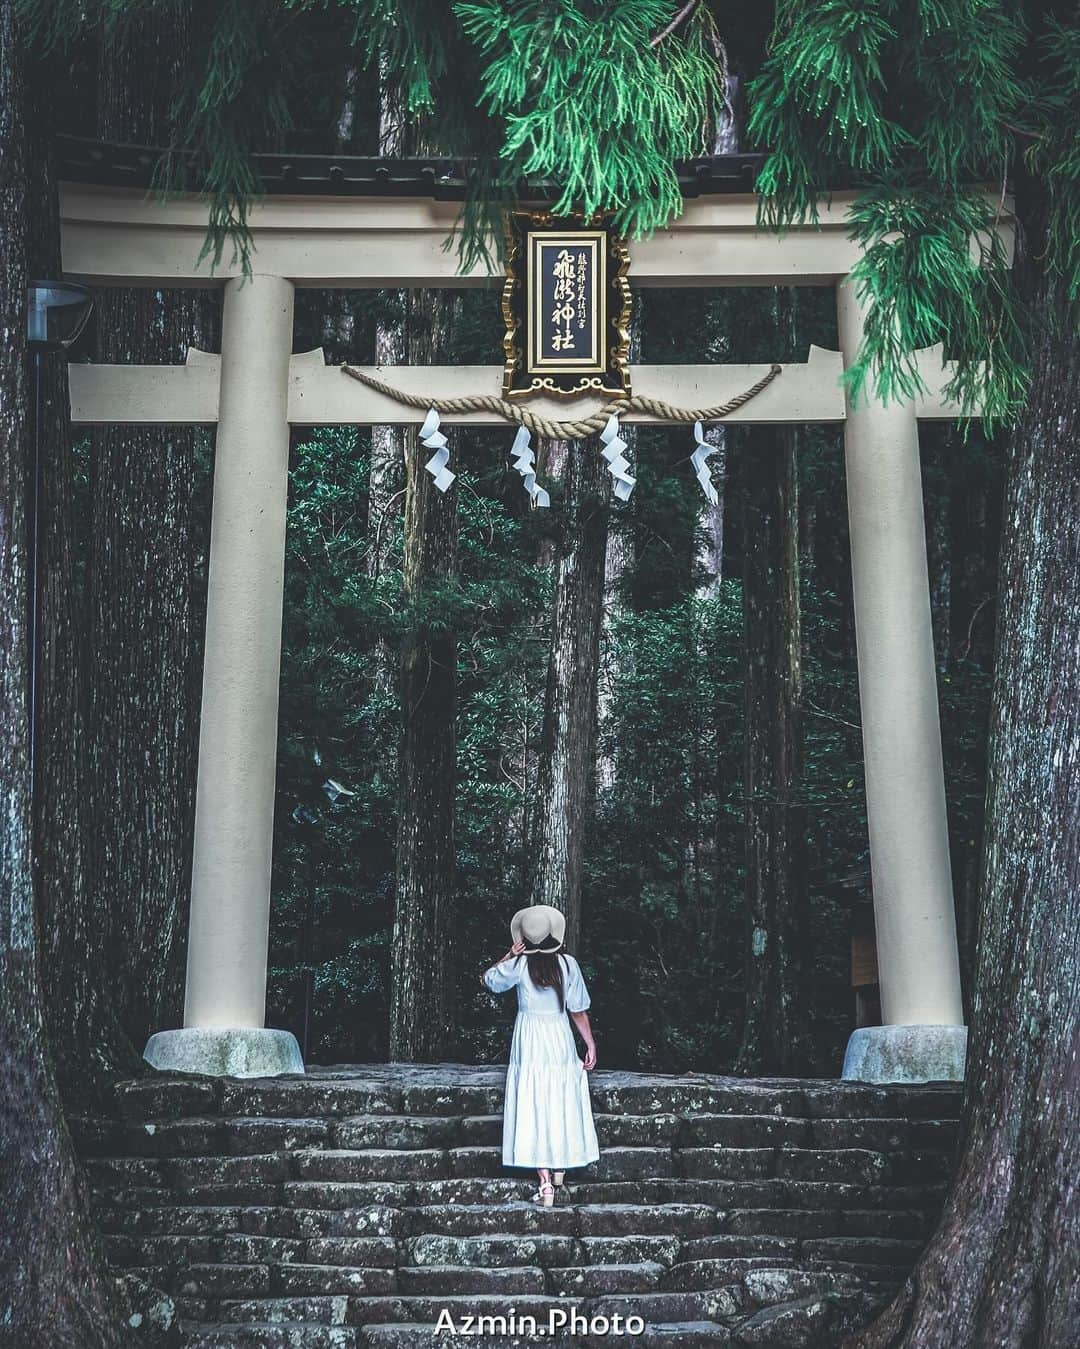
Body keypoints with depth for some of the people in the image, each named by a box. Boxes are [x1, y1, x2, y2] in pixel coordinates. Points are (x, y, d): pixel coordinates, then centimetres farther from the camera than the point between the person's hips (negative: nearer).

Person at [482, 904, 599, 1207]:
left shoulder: (520, 964, -7)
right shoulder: (568, 964, -5)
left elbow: (489, 978, 10)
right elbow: (579, 1010, -2)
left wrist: (510, 954, 7)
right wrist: (591, 1045, 5)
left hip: (529, 1041, -1)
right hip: (560, 1038, 1)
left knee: (533, 1112, 0)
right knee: (562, 1107, 17)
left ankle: (545, 1183, -5)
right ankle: (560, 1167, 28)